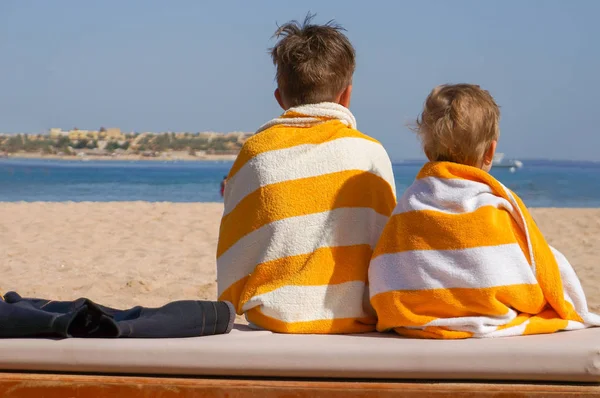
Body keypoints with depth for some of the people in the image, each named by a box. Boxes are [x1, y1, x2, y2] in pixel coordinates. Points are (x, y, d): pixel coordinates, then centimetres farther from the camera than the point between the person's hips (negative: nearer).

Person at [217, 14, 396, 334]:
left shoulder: (256, 152, 1)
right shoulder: (371, 152, 1)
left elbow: (232, 259, 6)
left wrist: (230, 307, 21)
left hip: (274, 322, 0)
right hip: (356, 323, 0)